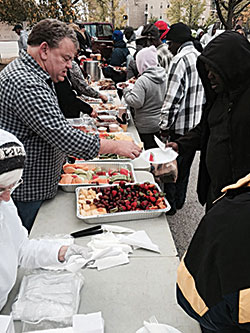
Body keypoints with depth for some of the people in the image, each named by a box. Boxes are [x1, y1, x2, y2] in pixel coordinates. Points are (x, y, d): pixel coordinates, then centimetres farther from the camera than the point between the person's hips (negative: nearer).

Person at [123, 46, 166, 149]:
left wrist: (126, 91, -5)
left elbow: (136, 102, -22)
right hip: (162, 125, 7)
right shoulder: (164, 77, 3)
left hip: (146, 128, -7)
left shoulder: (143, 80, -19)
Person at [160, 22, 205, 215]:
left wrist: (166, 125, -12)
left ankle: (169, 205, 19)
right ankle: (179, 201, 36)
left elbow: (173, 97, -22)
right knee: (185, 165, 20)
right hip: (198, 125, 9)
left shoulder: (180, 60, -18)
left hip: (181, 127, -8)